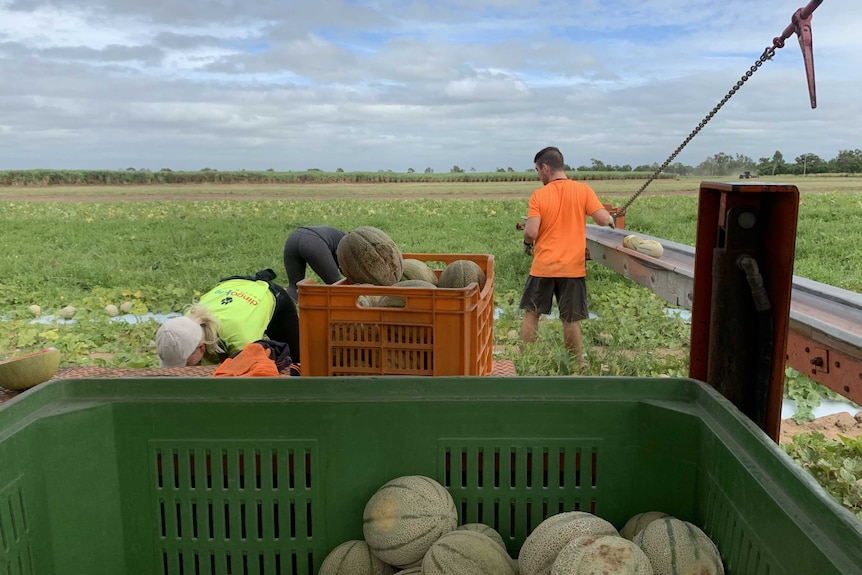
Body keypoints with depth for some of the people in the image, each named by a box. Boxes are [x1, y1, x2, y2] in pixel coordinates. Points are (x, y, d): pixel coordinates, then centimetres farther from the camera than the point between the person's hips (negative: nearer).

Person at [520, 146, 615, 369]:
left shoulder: (539, 195, -7)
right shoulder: (583, 189, -3)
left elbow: (531, 232, -14)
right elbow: (604, 220, -9)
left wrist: (527, 244, 7)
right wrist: (611, 219, 14)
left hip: (543, 267, -1)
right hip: (573, 268, 1)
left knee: (531, 314, 15)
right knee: (571, 320, 9)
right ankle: (578, 365, 16)